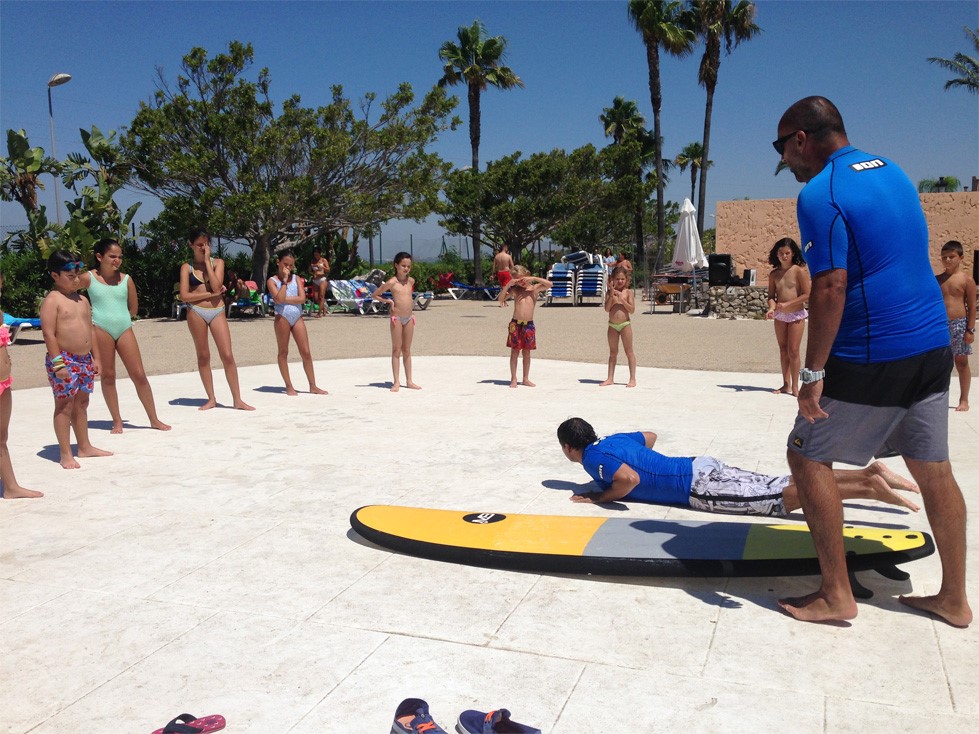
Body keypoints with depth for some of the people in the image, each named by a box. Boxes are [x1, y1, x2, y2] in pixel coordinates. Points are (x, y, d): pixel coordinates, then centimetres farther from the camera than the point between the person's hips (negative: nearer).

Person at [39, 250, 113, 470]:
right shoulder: (52, 300, -10)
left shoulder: (82, 300, 13)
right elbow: (48, 333, -16)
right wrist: (58, 363, -20)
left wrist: (95, 357, 15)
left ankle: (85, 447, 26)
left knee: (81, 403, 16)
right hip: (64, 360, -8)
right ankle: (66, 454, 5)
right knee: (64, 406, -1)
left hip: (85, 359, 8)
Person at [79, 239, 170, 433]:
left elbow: (134, 308, 14)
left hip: (124, 328, 2)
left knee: (139, 375, 0)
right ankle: (117, 421, 16)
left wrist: (119, 318, 13)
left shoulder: (126, 279, 4)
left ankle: (154, 420, 8)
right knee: (108, 376, 5)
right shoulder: (88, 278, -3)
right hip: (100, 329, -2)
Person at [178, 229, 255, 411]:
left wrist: (207, 261, -7)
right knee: (203, 357, 6)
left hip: (217, 312, 0)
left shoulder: (217, 262, 7)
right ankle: (211, 399, 15)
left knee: (227, 356, -6)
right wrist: (210, 294, -8)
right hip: (196, 312, 0)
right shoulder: (187, 267, 5)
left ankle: (237, 400, -1)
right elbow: (184, 296, -4)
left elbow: (217, 286, -10)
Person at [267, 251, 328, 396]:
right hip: (282, 317, -3)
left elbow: (302, 298, -4)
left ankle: (313, 386, 6)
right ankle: (289, 386, 12)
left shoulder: (296, 278, 9)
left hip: (297, 317, 3)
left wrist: (285, 299, -10)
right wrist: (284, 280, -12)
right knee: (283, 352, 5)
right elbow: (279, 299, -16)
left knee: (306, 352, 1)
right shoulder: (272, 281, 0)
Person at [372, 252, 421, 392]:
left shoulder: (411, 281, 6)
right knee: (396, 350, -1)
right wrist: (388, 301, -9)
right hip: (397, 318, -5)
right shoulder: (391, 282, -8)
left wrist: (411, 301, 11)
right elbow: (375, 295, 0)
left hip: (409, 317, 5)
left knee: (407, 350, 10)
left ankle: (409, 381, 15)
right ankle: (396, 382, 2)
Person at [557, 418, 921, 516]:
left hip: (699, 487, -8)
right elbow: (649, 436, 36)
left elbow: (630, 477, -29)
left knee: (782, 498, -13)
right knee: (787, 483, 6)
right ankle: (870, 472, 3)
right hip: (700, 466, 8)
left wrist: (603, 496, -12)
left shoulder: (594, 458, -10)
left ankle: (868, 488, -19)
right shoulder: (614, 440, 18)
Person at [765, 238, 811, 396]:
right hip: (780, 316, 5)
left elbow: (807, 295, -12)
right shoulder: (774, 274, 4)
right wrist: (771, 308, -16)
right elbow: (771, 296, 5)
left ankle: (795, 386, 3)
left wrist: (786, 304, -19)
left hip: (796, 315, -4)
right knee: (783, 351, 8)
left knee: (793, 351, -5)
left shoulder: (799, 271, -9)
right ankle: (785, 384, 16)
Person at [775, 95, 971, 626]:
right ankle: (954, 598, 25)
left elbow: (831, 288, -21)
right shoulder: (892, 172, 14)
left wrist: (813, 374, -17)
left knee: (808, 458, 5)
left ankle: (836, 595, 9)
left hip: (873, 360, -8)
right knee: (933, 470, 14)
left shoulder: (820, 194, -13)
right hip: (933, 346, 9)